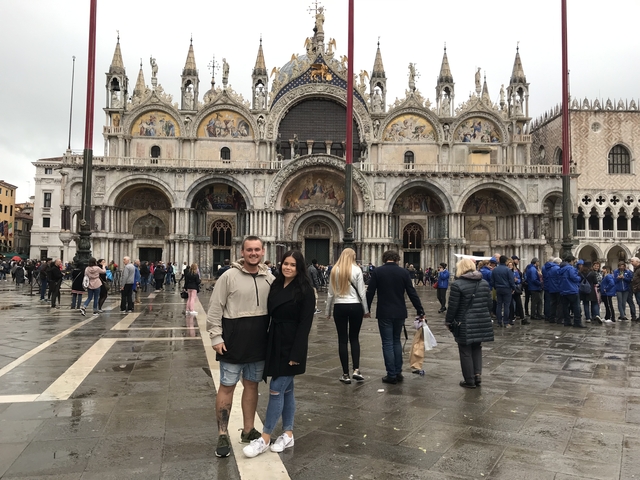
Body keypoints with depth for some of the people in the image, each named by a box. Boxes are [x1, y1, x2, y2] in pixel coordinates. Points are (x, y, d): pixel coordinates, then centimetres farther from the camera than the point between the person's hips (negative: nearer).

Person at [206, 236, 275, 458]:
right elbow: (215, 308, -8)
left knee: (252, 385, 15)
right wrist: (216, 336, -12)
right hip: (233, 341, -4)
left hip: (259, 343, 4)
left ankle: (248, 430, 30)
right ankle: (223, 435, 18)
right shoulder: (229, 276, -9)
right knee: (227, 387, 5)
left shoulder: (269, 278, 3)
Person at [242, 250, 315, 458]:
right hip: (275, 342, 7)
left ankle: (265, 438, 10)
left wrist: (296, 353, -18)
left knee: (276, 390, -3)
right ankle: (288, 434, 25)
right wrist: (267, 343, 4)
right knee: (286, 389, 14)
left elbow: (305, 324, -14)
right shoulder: (276, 286, 8)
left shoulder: (305, 290, -11)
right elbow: (270, 315, 9)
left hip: (290, 345, -7)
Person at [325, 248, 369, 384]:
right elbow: (362, 292, -3)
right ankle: (356, 370, 4)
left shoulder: (335, 270, 1)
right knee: (354, 338, 13)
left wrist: (328, 311, 14)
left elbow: (331, 293, 5)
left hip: (339, 307, 1)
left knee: (342, 340, 6)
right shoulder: (357, 270, -4)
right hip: (355, 306, -1)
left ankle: (346, 374, 10)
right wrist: (366, 309, 7)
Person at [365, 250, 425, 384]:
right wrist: (420, 311, 3)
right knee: (396, 341, 17)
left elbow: (370, 292, -4)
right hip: (400, 313, 3)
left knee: (388, 344, 4)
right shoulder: (403, 272, -1)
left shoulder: (377, 271, -5)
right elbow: (412, 293, -2)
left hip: (384, 313, -3)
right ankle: (398, 373, 18)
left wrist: (367, 309, 7)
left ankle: (392, 375, 5)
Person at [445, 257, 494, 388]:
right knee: (477, 348, 21)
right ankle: (478, 374, 12)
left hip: (465, 324, -5)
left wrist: (449, 321, 1)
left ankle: (470, 380, 14)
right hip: (482, 322, 6)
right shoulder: (484, 283, 6)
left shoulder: (457, 284, -12)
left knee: (466, 352, 6)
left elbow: (453, 306, -12)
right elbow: (489, 303, 10)